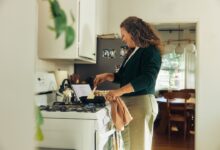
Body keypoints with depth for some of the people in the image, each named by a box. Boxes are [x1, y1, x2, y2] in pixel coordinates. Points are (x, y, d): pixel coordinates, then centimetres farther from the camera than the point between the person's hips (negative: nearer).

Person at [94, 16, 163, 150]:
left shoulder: (151, 51, -8)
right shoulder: (133, 52, 19)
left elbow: (147, 79, -22)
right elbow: (123, 76, 26)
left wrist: (119, 91, -30)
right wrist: (107, 76, 9)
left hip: (141, 103, -8)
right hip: (128, 102, 8)